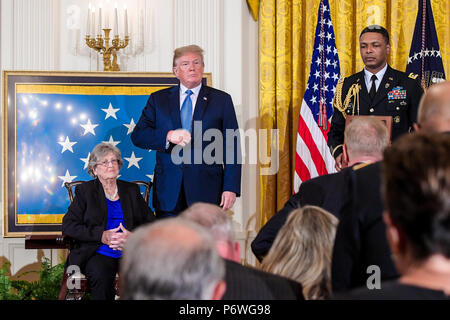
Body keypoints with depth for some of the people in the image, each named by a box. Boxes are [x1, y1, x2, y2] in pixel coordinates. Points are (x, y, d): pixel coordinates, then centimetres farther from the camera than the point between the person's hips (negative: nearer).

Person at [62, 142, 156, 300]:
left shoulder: (131, 190, 20)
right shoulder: (84, 191, 13)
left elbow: (150, 222, 13)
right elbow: (68, 225, 2)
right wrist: (102, 236, -11)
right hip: (98, 253, -2)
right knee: (101, 275, -36)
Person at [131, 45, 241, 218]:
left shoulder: (221, 100, 8)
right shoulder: (158, 99, 12)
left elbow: (232, 147, 4)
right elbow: (137, 136, 3)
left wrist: (230, 188, -5)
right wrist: (168, 136, -16)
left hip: (206, 191, -1)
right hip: (169, 191, 1)